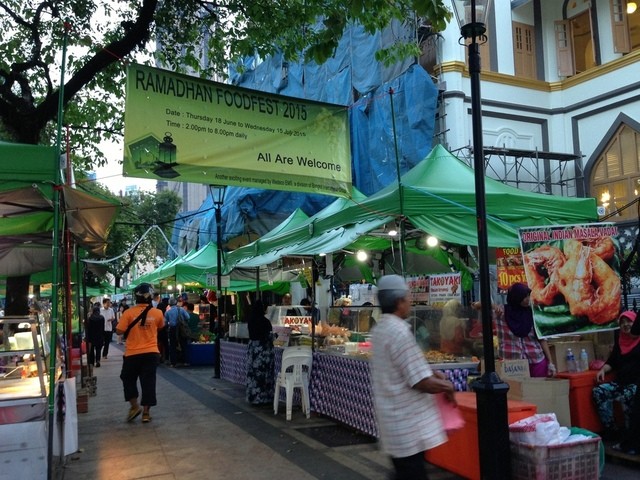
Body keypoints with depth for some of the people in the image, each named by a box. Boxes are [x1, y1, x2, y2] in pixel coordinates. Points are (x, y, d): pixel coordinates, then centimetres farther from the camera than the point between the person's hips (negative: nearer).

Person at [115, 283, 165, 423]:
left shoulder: (129, 313, -10)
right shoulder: (157, 313, -3)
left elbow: (119, 331, -7)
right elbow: (160, 327, 15)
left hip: (133, 353, -1)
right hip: (151, 353, 1)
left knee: (128, 379, 18)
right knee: (148, 382, 6)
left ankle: (134, 406, 11)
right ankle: (146, 412, 9)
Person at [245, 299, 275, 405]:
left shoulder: (250, 320, 1)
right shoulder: (265, 321, -15)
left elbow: (251, 335, 9)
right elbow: (270, 336, -9)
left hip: (252, 348, 5)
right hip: (264, 349, -5)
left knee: (253, 373, 9)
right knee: (264, 373, 2)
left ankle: (253, 397, 15)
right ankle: (264, 398, 7)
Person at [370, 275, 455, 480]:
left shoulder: (380, 328, 7)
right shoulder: (399, 332, -22)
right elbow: (422, 382, -23)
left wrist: (431, 373, 10)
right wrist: (447, 386, -5)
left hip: (398, 418, 9)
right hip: (408, 423, -9)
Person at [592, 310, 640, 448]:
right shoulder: (620, 341, 20)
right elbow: (612, 361, 21)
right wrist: (603, 370, 0)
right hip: (621, 382, 7)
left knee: (626, 396, -36)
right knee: (598, 392, -15)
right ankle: (611, 430, -11)